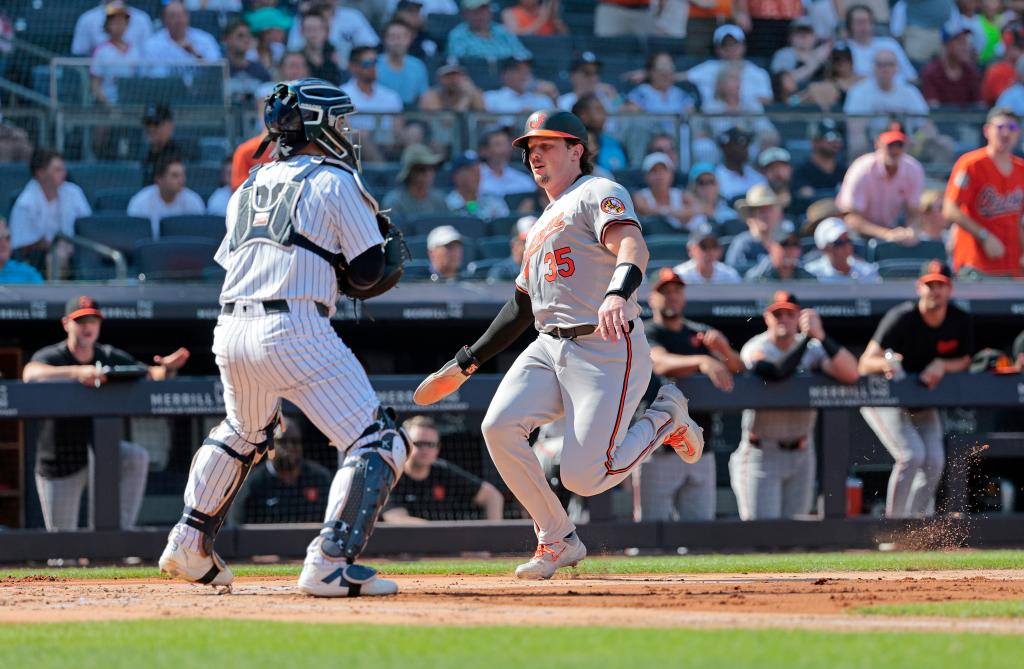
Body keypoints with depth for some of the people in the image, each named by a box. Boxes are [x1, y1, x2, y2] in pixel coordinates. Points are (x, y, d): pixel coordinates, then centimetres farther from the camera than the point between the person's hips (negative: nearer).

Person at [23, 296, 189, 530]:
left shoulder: (111, 358, 0)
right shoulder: (51, 357, -13)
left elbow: (150, 375, -8)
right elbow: (30, 374, -37)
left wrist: (167, 369, -33)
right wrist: (77, 372, -51)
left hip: (98, 449, 3)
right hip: (59, 459, -3)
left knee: (137, 457, -28)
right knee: (61, 541, 0)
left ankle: (121, 530, -24)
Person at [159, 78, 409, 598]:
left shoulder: (249, 188, 20)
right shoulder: (334, 182, 1)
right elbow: (368, 274, -2)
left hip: (230, 332, 7)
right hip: (294, 333, -7)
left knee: (243, 434, 34)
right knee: (377, 442, -5)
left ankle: (189, 546, 32)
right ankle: (331, 563, -18)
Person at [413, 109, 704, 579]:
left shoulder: (597, 194, -3)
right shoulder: (542, 225, 25)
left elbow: (633, 246, -23)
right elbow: (521, 307, 31)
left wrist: (617, 294, -44)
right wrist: (468, 360, 27)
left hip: (606, 351, -8)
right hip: (549, 348, 8)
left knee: (584, 478, -16)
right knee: (499, 426, -17)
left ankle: (665, 418, 12)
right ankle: (557, 540, -2)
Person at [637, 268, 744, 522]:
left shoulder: (701, 334, 16)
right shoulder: (644, 334, 0)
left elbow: (738, 369, 5)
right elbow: (661, 363, -22)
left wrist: (723, 349, -18)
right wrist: (702, 362, -39)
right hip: (659, 452, -5)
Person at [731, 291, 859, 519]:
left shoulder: (813, 349, 2)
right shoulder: (756, 349, -8)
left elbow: (851, 374, -15)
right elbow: (777, 372, -30)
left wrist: (821, 337, -25)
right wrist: (806, 338, -25)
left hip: (802, 453, 4)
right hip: (763, 453, -4)